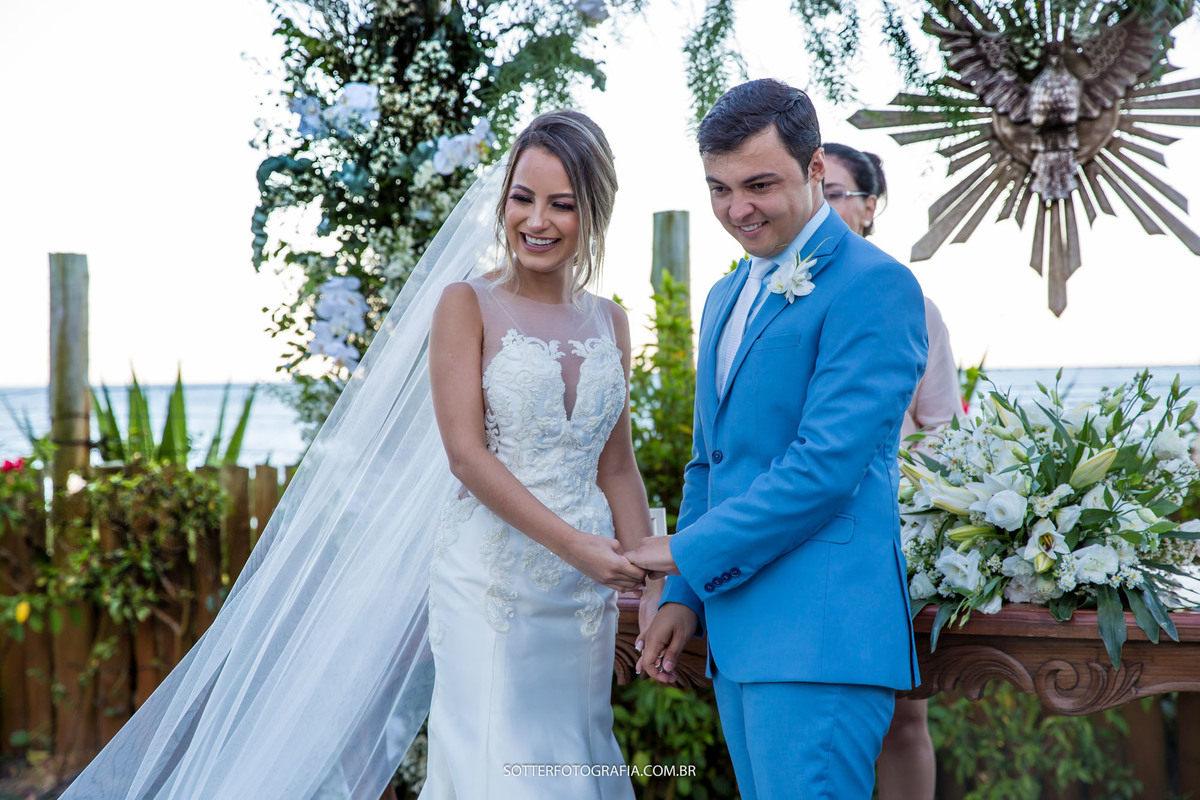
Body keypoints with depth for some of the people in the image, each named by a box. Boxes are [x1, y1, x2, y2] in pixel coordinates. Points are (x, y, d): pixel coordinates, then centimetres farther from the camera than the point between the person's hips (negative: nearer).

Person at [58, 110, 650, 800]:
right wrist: (574, 545, -17)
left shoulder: (609, 323, 11)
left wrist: (655, 593, 6)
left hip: (584, 592, 5)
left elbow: (617, 469, 13)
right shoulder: (465, 304, -3)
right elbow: (466, 456, -11)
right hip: (488, 581, -4)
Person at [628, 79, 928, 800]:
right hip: (737, 628, 9)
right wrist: (684, 597, 16)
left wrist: (691, 552, -10)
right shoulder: (727, 298, 20)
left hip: (820, 632, -9)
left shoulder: (874, 286, -10)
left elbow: (826, 463, -18)